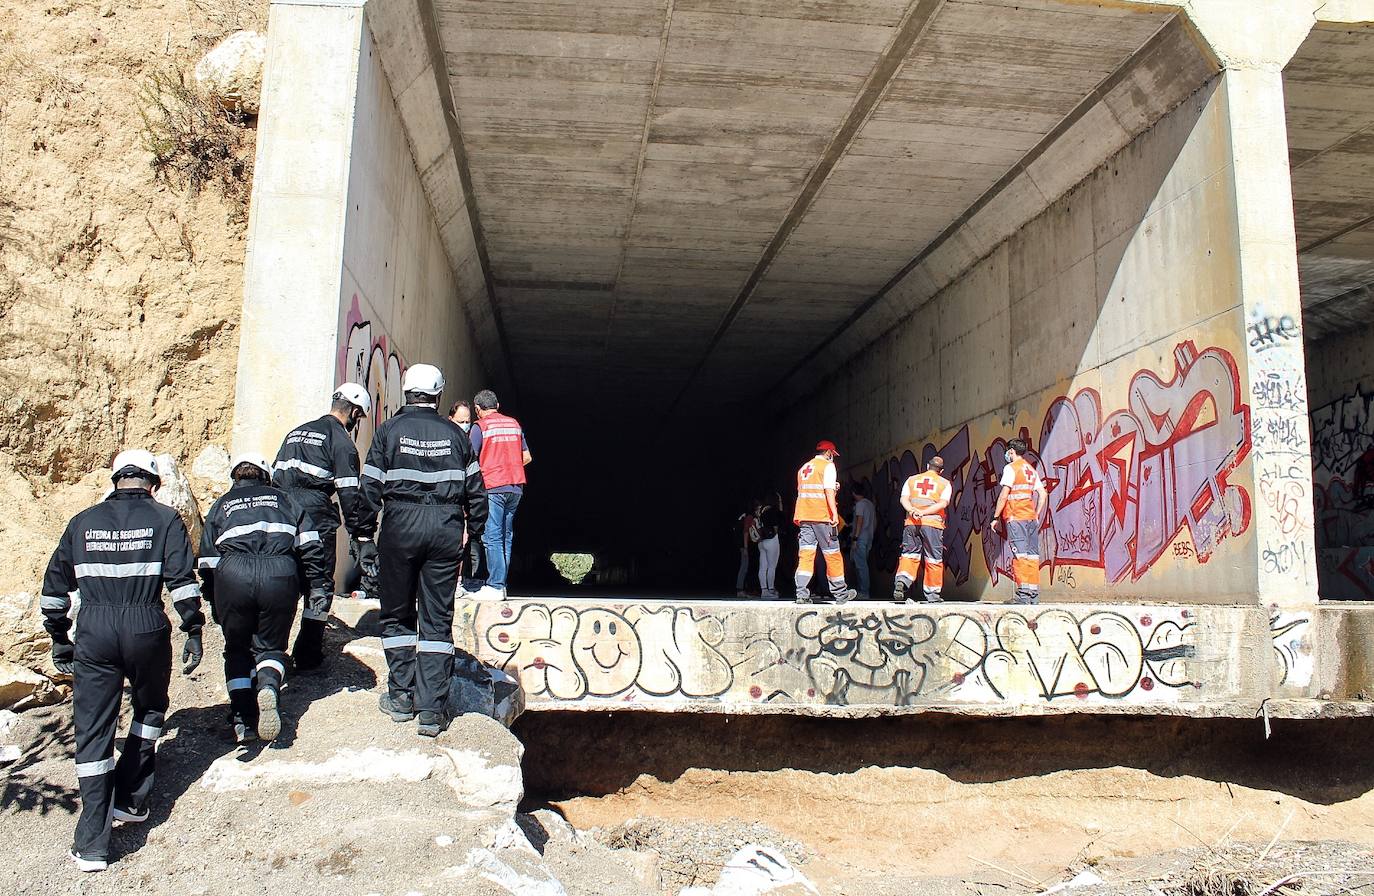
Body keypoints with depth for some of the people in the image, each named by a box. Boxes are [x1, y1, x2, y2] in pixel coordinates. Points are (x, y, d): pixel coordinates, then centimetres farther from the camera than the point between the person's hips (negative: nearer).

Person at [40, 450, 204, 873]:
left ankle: (92, 844, 4)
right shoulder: (164, 519, 3)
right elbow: (182, 580, -7)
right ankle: (131, 800, 25)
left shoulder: (83, 522, 12)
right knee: (149, 709, 24)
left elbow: (54, 586, 15)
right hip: (146, 630, -1)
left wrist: (59, 640, 23)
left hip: (93, 632, 2)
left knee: (93, 731, 5)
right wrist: (193, 632, -3)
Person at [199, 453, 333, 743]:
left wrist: (215, 606, 25)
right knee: (270, 645, 17)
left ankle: (243, 719, 6)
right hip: (280, 575, 0)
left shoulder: (221, 505, 25)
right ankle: (268, 685, -15)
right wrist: (319, 586, 12)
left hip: (233, 576, 0)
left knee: (237, 649, 18)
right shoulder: (281, 498, 26)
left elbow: (207, 562, 20)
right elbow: (310, 544, 13)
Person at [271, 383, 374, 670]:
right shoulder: (341, 440, -4)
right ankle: (307, 656, 5)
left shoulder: (296, 433, 20)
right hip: (316, 520, -7)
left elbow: (275, 477, 21)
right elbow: (349, 494, -10)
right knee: (319, 587, 4)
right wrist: (363, 534, -6)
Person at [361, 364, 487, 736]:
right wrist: (473, 529, 20)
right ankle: (432, 709, 3)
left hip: (401, 526, -1)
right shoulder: (454, 434, 7)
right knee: (437, 620, 4)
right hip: (446, 529, 2)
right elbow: (475, 490, 9)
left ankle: (401, 697, 17)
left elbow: (370, 488, -1)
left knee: (397, 614, 14)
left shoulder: (389, 430, 1)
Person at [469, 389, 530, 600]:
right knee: (506, 537, 10)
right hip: (516, 487, 6)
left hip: (493, 487, -6)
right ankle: (501, 584, 11)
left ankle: (495, 587, -9)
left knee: (492, 537, -5)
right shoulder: (514, 424, 15)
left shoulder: (480, 426, -2)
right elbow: (527, 457, 17)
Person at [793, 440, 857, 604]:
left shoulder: (804, 468, 19)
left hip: (804, 516, 6)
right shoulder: (828, 466, -2)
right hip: (822, 517, -6)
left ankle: (801, 594, -9)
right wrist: (835, 513, -15)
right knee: (832, 554, 4)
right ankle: (840, 593, 12)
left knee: (805, 554, 1)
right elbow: (829, 491, -13)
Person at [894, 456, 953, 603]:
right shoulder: (944, 483, 8)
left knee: (909, 554, 8)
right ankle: (932, 594, 11)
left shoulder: (912, 479, 15)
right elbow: (943, 503, -8)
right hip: (933, 524, -2)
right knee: (934, 558, 7)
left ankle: (902, 580, -17)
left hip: (911, 522, 2)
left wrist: (913, 510, -13)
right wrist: (924, 512, -13)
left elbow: (904, 499, 1)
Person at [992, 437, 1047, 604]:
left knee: (1020, 554, -10)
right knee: (1033, 555, 6)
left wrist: (995, 517, -6)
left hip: (1015, 517, -7)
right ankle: (1034, 594, 7)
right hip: (1031, 516, 7)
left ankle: (1023, 594, -14)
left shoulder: (1011, 468, -4)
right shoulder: (1032, 470, 17)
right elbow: (1043, 495, 13)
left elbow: (1003, 496, -10)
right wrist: (1036, 515, 17)